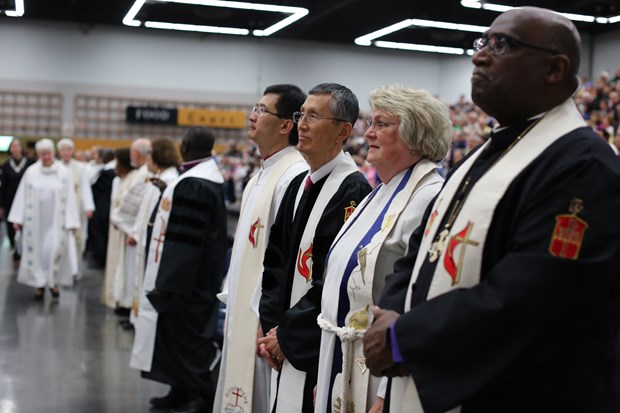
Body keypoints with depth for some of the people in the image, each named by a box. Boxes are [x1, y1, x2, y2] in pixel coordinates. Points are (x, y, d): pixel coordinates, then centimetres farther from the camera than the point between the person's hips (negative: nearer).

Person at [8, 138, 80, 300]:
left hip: (55, 221, -2)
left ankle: (53, 282, 10)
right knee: (36, 250, 5)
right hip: (35, 220, 2)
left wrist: (71, 221, -8)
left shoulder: (63, 172, -3)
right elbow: (22, 195, 3)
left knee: (55, 249, -10)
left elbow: (69, 197, -3)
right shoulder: (31, 172, 1)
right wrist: (17, 218, -1)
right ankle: (39, 284, 17)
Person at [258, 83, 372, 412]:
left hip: (320, 348, -7)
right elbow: (276, 260, 12)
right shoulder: (299, 185, 10)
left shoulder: (353, 190, -15)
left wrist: (287, 333, -12)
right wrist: (270, 326, 2)